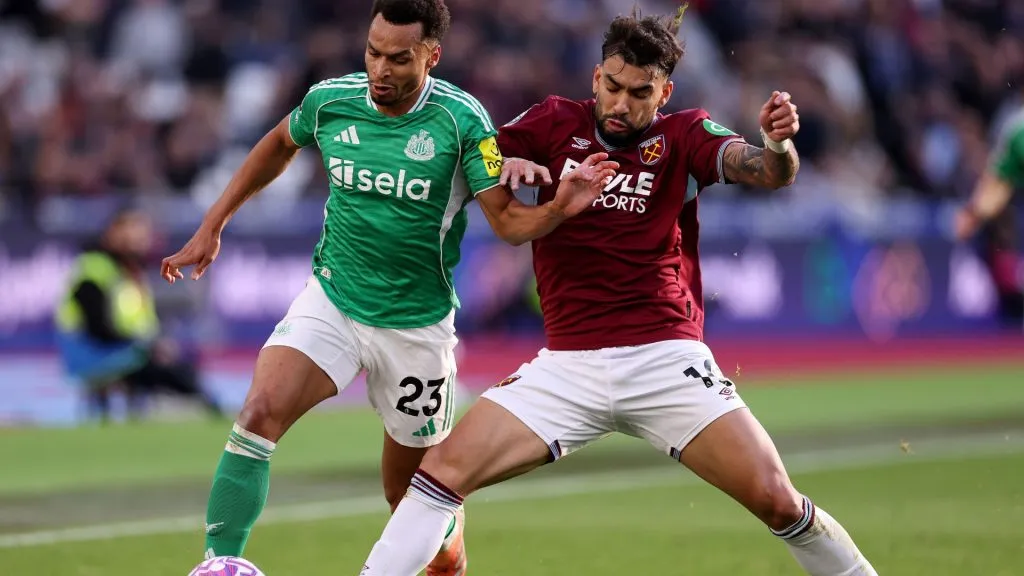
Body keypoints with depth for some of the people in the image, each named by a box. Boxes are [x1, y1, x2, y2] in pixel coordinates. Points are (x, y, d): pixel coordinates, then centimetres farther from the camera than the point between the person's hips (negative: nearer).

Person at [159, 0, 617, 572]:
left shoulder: (461, 119, -15)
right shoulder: (331, 100, -7)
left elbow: (507, 220, -15)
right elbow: (279, 145, 15)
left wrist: (559, 208, -36)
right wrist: (212, 227, 15)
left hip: (416, 323, -2)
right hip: (331, 302, 2)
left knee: (416, 491, 9)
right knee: (260, 412, -24)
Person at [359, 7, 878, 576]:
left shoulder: (684, 135, 2)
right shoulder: (556, 123, 7)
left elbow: (766, 171, -14)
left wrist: (778, 143, -37)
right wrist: (502, 165, -13)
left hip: (666, 358, -2)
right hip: (568, 364, 2)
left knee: (776, 501, -11)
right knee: (444, 470, -12)